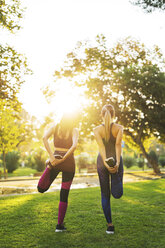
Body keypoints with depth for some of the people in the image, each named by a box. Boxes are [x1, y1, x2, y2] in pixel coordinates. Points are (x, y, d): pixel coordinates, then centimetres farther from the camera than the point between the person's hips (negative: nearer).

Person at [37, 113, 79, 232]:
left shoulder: (55, 127, 7)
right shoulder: (75, 130, 3)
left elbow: (45, 138, -12)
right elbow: (74, 145, -18)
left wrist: (51, 156, -16)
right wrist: (63, 159, -17)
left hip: (55, 160, 1)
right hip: (69, 163, -1)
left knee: (41, 188, 16)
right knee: (64, 195, 8)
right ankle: (60, 225, 8)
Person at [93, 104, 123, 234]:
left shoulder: (97, 130, -2)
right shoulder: (119, 128, -3)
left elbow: (101, 146, -15)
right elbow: (118, 144, -17)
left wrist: (105, 162, -23)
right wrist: (117, 162, -25)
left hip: (102, 162, 1)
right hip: (116, 161, -1)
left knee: (105, 195, 10)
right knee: (117, 194, 15)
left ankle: (110, 225, 9)